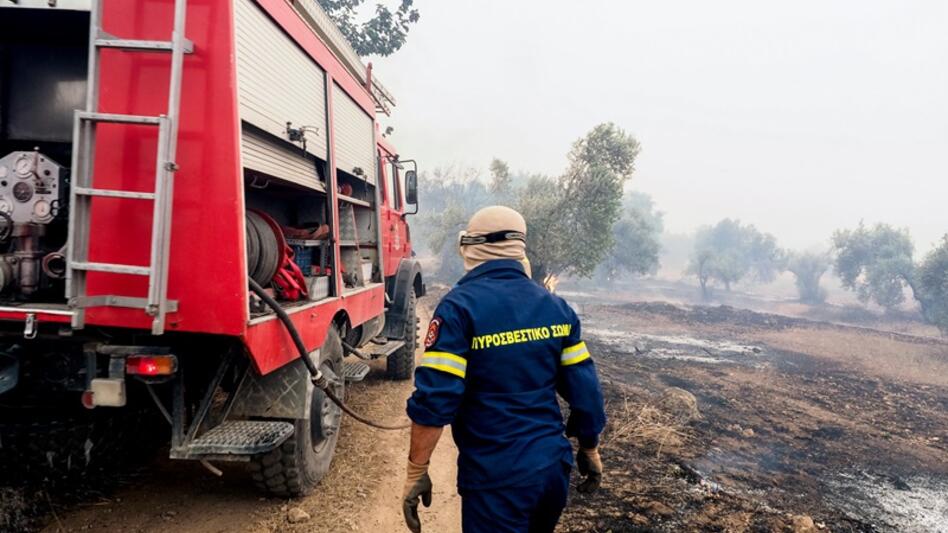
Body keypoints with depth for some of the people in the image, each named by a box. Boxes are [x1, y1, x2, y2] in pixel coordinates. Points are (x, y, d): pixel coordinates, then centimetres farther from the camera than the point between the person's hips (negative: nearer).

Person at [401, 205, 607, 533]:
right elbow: (585, 391, 3)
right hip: (554, 467, 6)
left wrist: (417, 471, -8)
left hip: (497, 477, -5)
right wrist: (590, 449, 17)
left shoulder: (459, 306, -15)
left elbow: (434, 400, -19)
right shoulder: (556, 307, 1)